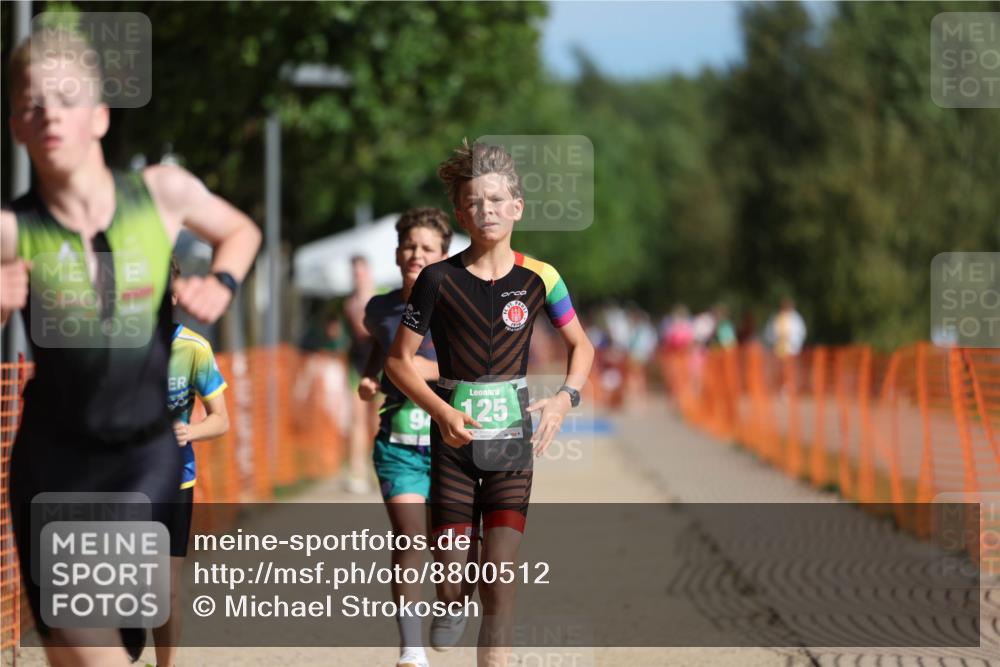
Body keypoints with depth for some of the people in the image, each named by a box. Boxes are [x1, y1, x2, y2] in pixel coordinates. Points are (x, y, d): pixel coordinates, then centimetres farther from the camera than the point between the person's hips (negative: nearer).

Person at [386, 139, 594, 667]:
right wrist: (442, 411, -15)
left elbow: (581, 346, 13)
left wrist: (565, 398, -5)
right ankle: (451, 606, 39)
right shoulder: (439, 280, -6)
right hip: (454, 442, -1)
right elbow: (399, 360, -1)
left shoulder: (538, 278, -1)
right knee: (451, 580, 3)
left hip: (512, 441, 1)